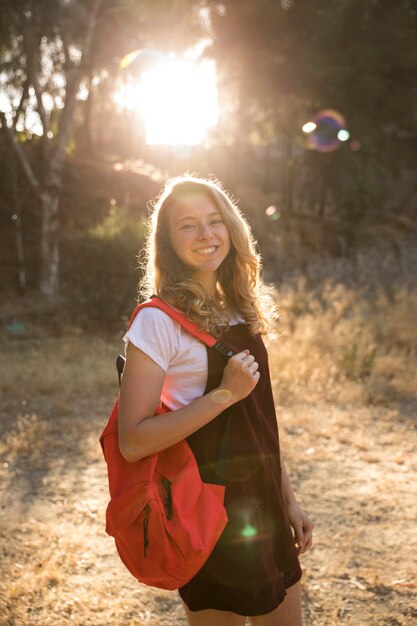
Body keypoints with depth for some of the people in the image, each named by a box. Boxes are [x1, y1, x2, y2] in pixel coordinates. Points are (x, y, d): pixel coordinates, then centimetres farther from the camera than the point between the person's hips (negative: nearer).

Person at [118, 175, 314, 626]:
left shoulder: (241, 314, 7)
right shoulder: (159, 321, -15)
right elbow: (133, 441, -22)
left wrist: (288, 502, 13)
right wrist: (223, 394, -25)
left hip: (264, 507, 7)